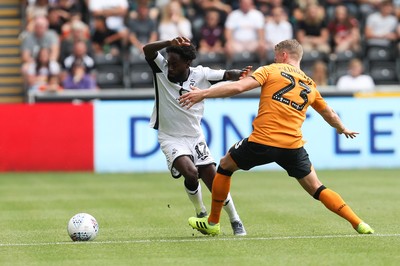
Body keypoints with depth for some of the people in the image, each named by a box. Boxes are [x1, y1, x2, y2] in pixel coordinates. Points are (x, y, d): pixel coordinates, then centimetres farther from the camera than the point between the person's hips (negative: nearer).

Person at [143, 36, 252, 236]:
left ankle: (235, 221, 23)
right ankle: (201, 213, -1)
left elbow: (226, 75, -10)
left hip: (195, 137, 2)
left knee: (215, 183, 2)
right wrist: (170, 43, -46)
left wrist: (239, 74, -34)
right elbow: (147, 50, -28)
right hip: (170, 138, -2)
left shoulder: (200, 75, -9)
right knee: (190, 173, -26)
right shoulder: (162, 69, -13)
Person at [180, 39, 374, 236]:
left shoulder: (271, 71, 6)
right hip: (293, 147, 3)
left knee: (225, 166, 21)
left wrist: (203, 94, -5)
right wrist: (342, 129, 54)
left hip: (262, 142, -3)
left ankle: (212, 223, 24)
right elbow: (328, 113, 33)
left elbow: (239, 87, -7)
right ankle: (359, 224, 4)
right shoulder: (310, 85, 19)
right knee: (317, 189, 14)